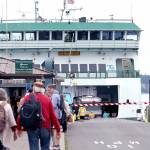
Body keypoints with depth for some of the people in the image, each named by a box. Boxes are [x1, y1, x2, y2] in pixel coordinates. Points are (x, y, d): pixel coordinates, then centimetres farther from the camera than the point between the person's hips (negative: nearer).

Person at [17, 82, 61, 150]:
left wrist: (19, 127, 12)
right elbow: (53, 116, 2)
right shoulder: (47, 99, 2)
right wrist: (58, 130, 9)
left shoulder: (27, 98, 1)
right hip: (45, 127, 1)